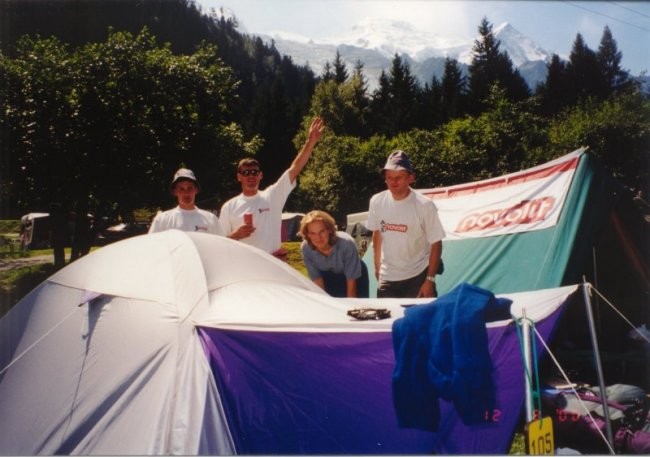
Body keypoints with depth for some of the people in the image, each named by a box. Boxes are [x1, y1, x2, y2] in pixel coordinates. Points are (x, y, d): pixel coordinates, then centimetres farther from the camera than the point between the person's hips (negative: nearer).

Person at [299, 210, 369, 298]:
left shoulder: (347, 243, -36)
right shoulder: (305, 248, -27)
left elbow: (351, 282, -26)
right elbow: (317, 280, -15)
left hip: (355, 277, -2)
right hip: (328, 277, 2)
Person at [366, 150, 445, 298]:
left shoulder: (424, 205, -16)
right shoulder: (377, 202, -5)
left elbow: (436, 244, -10)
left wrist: (430, 280, -11)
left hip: (417, 277, -3)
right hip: (386, 277, 4)